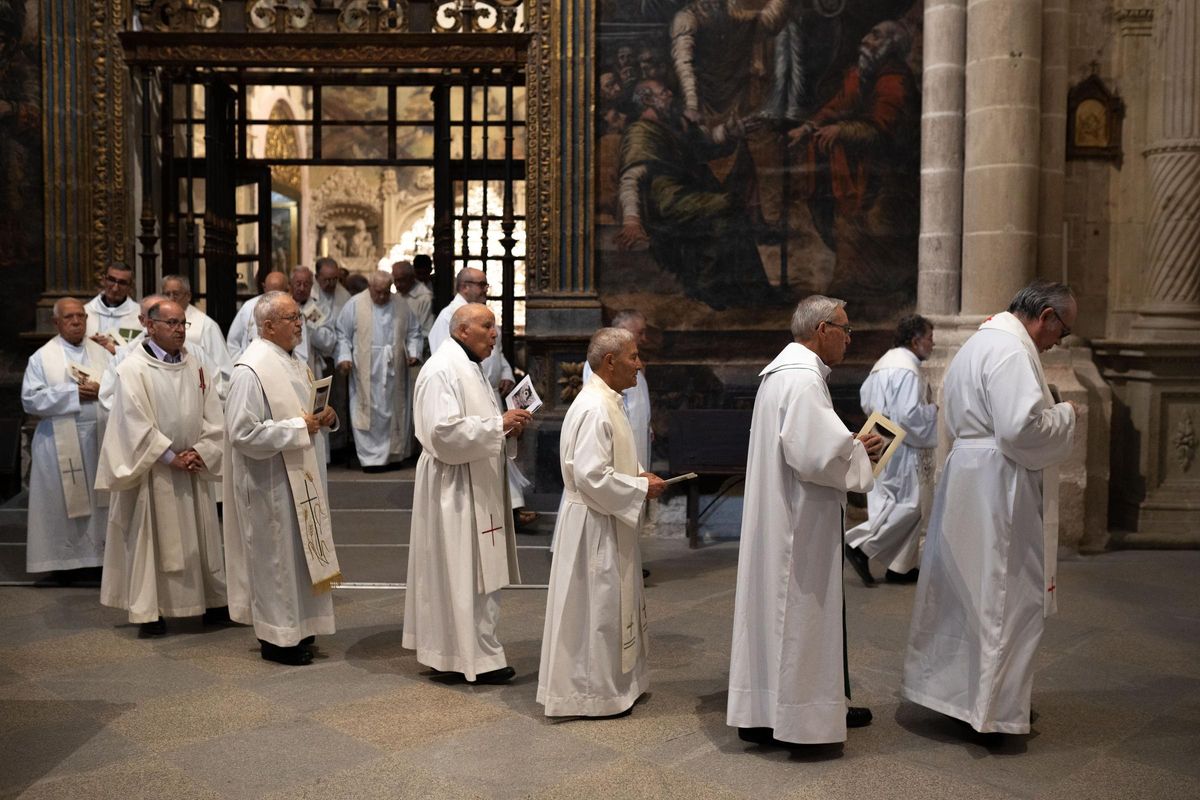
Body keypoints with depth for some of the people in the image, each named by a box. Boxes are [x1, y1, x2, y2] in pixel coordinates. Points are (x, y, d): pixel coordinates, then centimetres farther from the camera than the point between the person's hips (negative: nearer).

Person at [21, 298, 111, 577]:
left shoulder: (102, 353, 10)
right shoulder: (42, 357, 1)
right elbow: (30, 399, -8)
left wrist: (101, 391, -15)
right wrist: (74, 393, -14)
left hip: (99, 437, 3)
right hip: (60, 441, -2)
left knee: (101, 499, 5)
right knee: (64, 501, 2)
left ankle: (102, 554, 14)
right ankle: (65, 558, 11)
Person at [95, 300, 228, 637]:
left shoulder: (194, 366, 7)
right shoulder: (133, 369, -9)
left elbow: (213, 416, 6)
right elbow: (137, 423, -15)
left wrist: (200, 452, -8)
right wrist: (171, 457, -15)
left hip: (195, 468, 5)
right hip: (152, 470, -5)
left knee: (202, 536, 11)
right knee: (151, 536, 2)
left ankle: (213, 600, 21)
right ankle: (147, 611, 11)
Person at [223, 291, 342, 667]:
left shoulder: (295, 363, 10)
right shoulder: (251, 369, -18)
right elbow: (243, 433, -23)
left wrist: (326, 416, 1)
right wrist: (298, 427, -21)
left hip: (300, 477, 9)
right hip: (272, 482, -9)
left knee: (300, 551, 16)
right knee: (276, 557, 2)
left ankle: (297, 627, 29)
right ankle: (276, 638, 15)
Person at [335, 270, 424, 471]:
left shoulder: (401, 305, 7)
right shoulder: (354, 305, -2)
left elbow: (413, 332, 13)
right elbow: (342, 334, 1)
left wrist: (414, 353, -1)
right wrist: (344, 357, -10)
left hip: (395, 372, 3)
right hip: (366, 373, -3)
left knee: (394, 413, 7)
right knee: (368, 414, -3)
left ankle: (393, 454, 18)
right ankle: (371, 458, 2)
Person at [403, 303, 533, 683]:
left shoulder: (469, 367, 16)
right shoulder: (441, 370, -17)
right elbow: (444, 432, -25)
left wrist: (505, 428, 5)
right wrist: (499, 424, -22)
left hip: (477, 488, 11)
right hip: (457, 489, -11)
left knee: (479, 572, 15)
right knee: (467, 574, -3)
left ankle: (452, 648, 26)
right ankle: (478, 657, 5)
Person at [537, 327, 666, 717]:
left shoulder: (607, 402, 11)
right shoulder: (594, 409, -22)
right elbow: (591, 476, -27)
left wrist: (636, 473, 7)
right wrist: (641, 488, -17)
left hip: (608, 523, 11)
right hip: (593, 524, -11)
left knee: (613, 602, 19)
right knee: (595, 605, 1)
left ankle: (614, 681, 31)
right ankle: (589, 691, 14)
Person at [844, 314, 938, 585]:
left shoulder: (884, 363, 12)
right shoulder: (907, 370, -18)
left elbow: (865, 398, 17)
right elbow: (910, 413, -24)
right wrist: (933, 410, -8)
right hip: (900, 448, -10)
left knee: (896, 503, 12)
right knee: (906, 505, -6)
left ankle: (901, 566, 16)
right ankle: (860, 546, -10)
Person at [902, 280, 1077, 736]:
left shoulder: (980, 343, 16)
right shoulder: (1011, 351, -17)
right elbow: (1021, 428, -26)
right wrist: (1064, 414, -8)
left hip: (966, 479, 10)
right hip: (999, 490, -10)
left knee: (967, 589, 17)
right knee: (1006, 595, 0)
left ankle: (946, 685, 28)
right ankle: (996, 709, 8)